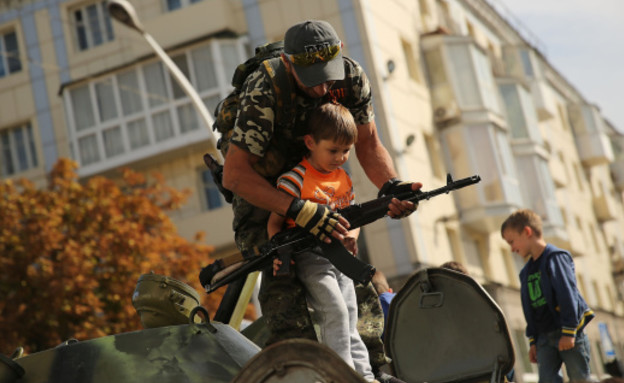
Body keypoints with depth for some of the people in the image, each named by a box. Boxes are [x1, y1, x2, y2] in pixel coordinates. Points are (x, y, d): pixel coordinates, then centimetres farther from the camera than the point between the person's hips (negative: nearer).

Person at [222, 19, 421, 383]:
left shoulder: (352, 77, -21)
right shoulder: (265, 90, -35)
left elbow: (367, 141, -7)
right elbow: (234, 175, -36)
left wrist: (391, 185, -28)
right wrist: (300, 211, -44)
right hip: (261, 188, -4)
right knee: (283, 284, -22)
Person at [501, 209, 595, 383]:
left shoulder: (555, 257, -6)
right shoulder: (526, 272, 17)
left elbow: (568, 295, -14)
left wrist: (568, 332, -18)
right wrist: (533, 341, 14)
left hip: (570, 333, -6)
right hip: (545, 337, 6)